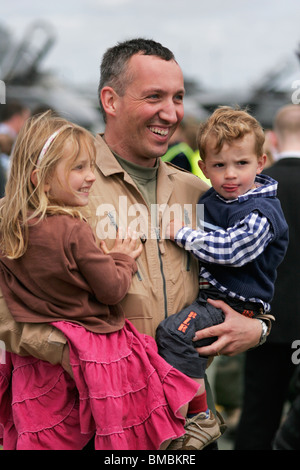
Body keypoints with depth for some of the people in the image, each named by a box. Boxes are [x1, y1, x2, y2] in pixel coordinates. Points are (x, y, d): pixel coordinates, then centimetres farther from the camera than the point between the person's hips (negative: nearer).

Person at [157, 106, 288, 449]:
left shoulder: (261, 214, -15)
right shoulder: (209, 200, 10)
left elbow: (229, 250, -27)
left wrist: (181, 233, -18)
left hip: (237, 303, -9)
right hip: (207, 292, 9)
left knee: (174, 332, -27)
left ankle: (201, 419, -16)